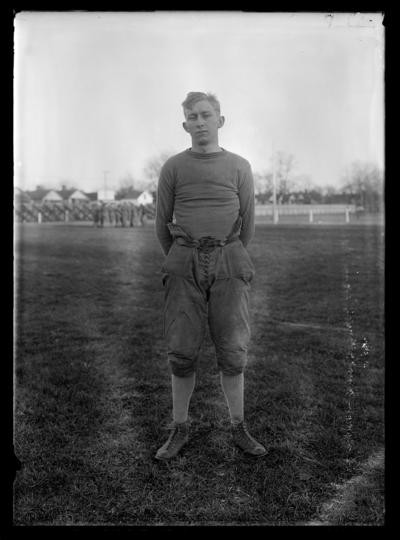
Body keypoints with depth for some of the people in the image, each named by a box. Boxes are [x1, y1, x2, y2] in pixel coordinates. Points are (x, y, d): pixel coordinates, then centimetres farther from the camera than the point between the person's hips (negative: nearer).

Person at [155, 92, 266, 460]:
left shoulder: (240, 167, 6)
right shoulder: (173, 168, 7)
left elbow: (247, 225, 11)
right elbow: (163, 225, 13)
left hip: (228, 261, 0)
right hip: (183, 263, 0)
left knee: (232, 350, 1)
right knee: (182, 351, 0)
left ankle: (239, 429, 15)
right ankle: (179, 429, 14)